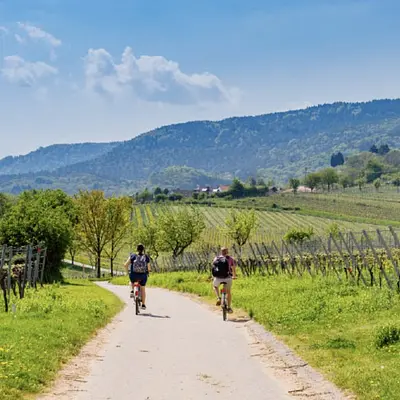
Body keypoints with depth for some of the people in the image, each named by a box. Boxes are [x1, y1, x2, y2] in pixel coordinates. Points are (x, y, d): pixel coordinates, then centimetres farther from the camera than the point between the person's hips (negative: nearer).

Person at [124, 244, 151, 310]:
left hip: (134, 276, 0)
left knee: (131, 282, 37)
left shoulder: (133, 256, 2)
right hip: (143, 276, 0)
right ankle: (143, 305, 24)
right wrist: (147, 273, 26)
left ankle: (132, 291, 14)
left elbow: (125, 265, -3)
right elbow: (148, 268, 4)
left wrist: (127, 272, 14)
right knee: (143, 289, 24)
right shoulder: (146, 257, 3)